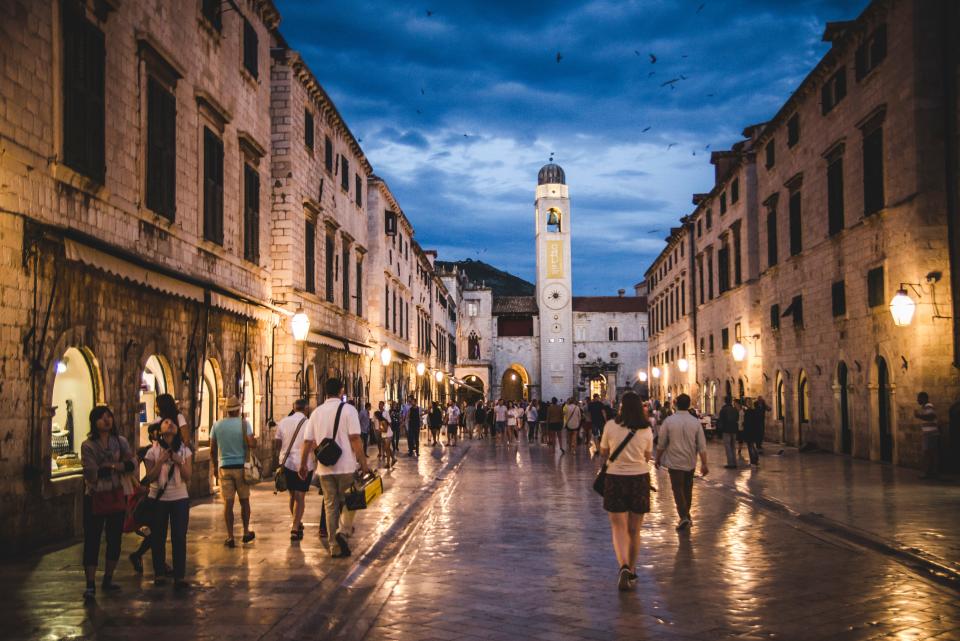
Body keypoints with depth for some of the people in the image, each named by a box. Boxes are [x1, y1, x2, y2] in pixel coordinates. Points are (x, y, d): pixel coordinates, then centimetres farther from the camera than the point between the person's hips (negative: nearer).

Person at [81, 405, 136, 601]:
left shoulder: (120, 441, 6)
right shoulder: (88, 445, -7)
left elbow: (132, 464, -6)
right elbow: (92, 473, -17)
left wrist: (109, 467, -20)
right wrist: (119, 465, -12)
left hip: (117, 495, 4)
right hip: (95, 497, -4)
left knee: (115, 539, 10)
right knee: (92, 540, -4)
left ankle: (108, 580, 23)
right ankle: (90, 585, -2)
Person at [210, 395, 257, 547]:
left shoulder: (217, 425, 2)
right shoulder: (244, 424, -6)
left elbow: (212, 450, 5)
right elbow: (252, 444, -16)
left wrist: (215, 466, 17)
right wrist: (254, 442, 7)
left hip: (224, 467, 1)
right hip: (241, 466, -1)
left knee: (228, 503, 2)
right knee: (244, 500, 13)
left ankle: (230, 537, 3)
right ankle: (246, 532, 20)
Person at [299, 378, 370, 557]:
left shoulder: (316, 412, 8)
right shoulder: (348, 410, -6)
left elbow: (308, 441, 8)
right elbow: (355, 439, -13)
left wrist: (303, 465, 18)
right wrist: (363, 463, -9)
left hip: (325, 468, 4)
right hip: (346, 467, -4)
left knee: (330, 505, 9)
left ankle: (334, 547, 11)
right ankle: (342, 530, -11)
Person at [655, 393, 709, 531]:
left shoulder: (669, 421, -11)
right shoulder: (695, 422, -5)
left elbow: (661, 444, -4)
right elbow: (702, 446, -5)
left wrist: (658, 459, 9)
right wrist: (704, 464, 0)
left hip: (674, 462, -3)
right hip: (690, 462, 3)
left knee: (678, 489, 0)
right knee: (688, 489, 19)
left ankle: (684, 517, -16)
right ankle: (686, 515, 30)